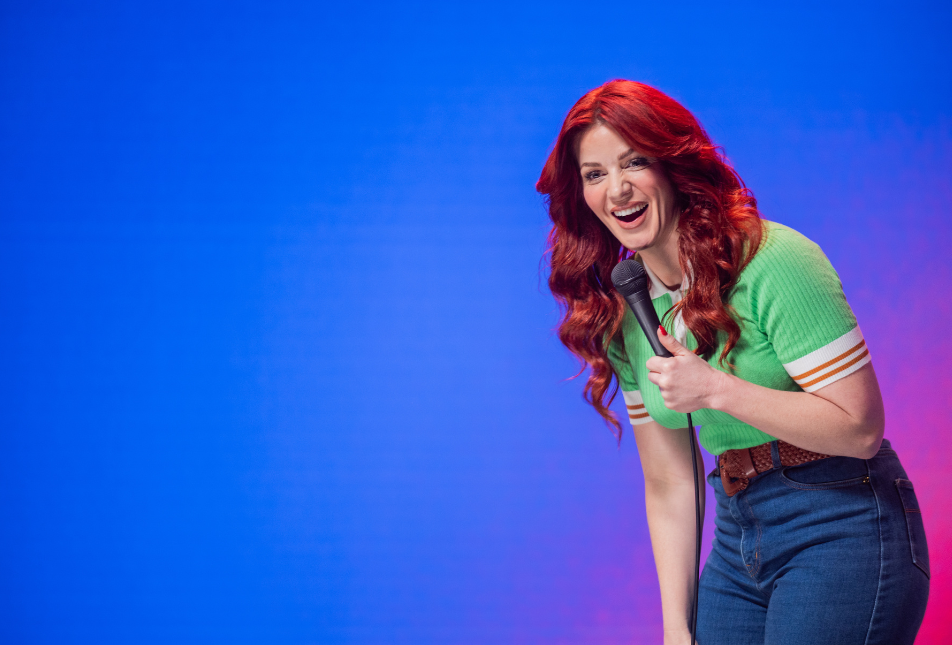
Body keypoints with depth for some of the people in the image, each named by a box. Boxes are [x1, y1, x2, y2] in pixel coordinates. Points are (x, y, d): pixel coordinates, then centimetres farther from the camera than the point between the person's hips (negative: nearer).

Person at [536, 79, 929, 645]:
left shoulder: (772, 261, -15)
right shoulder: (621, 311, 6)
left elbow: (860, 427, -18)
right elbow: (668, 484, 8)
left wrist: (716, 390, -22)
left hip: (841, 530, -6)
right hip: (738, 545, 7)